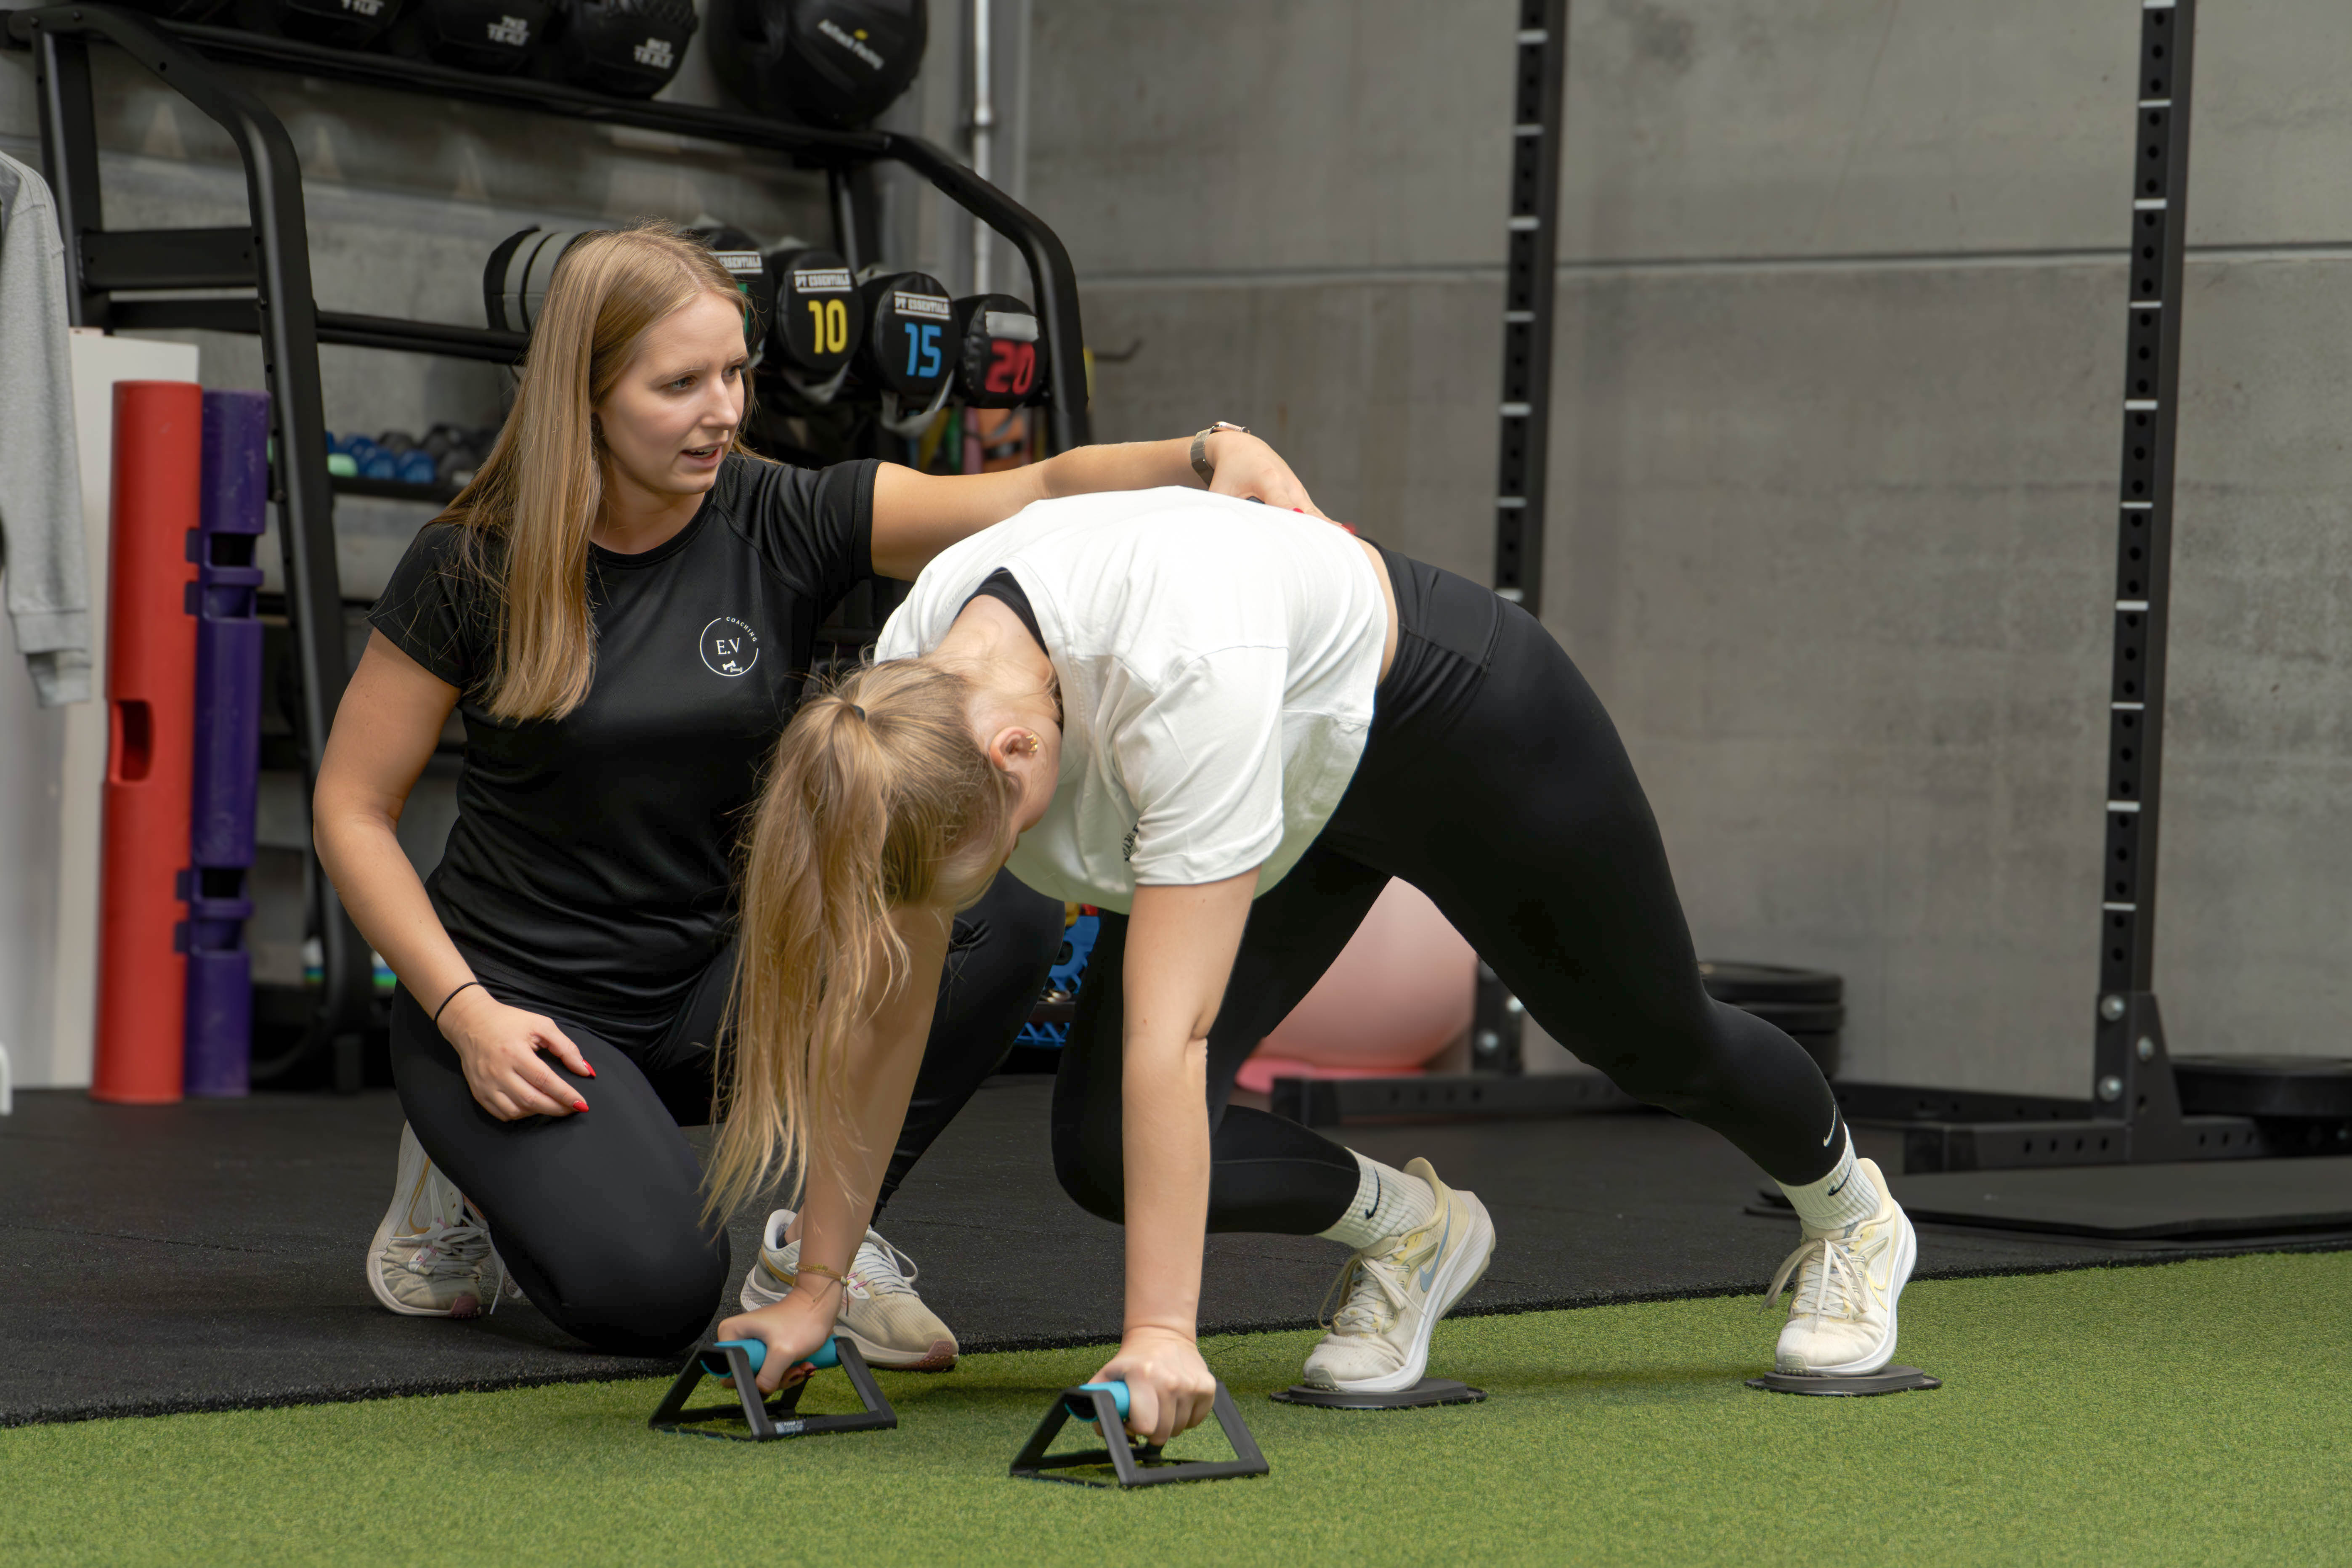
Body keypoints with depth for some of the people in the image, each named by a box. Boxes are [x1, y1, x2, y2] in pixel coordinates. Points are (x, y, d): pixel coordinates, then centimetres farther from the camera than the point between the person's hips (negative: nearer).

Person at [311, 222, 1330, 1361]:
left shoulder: (784, 526, -7)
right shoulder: (474, 566, -12)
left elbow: (1042, 494, -19)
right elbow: (353, 810, -6)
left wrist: (1212, 455, -38)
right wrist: (468, 1013, -17)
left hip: (711, 987, 4)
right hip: (523, 1002, -4)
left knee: (1004, 915, -22)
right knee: (649, 1289, -30)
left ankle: (816, 1236, -4)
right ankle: (477, 1167, 5)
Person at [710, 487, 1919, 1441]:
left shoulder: (1186, 676, -46)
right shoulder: (903, 712, -28)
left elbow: (1171, 1031, -47)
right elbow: (883, 1010, -19)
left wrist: (1160, 1333, -48)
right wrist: (817, 1286, -18)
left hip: (1443, 712, -5)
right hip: (1299, 789, 5)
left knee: (1657, 1041, 18)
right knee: (1101, 1150, -11)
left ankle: (1848, 1214, 52)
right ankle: (1409, 1229, 17)